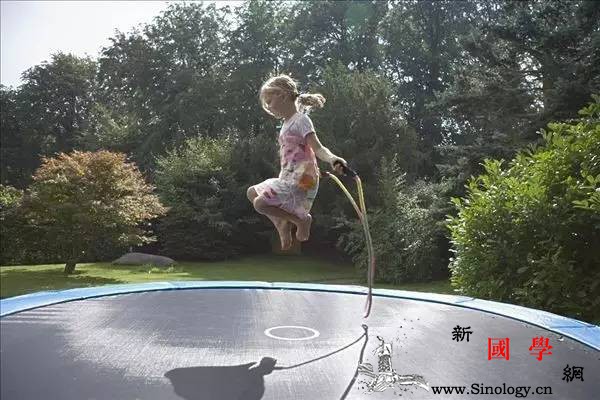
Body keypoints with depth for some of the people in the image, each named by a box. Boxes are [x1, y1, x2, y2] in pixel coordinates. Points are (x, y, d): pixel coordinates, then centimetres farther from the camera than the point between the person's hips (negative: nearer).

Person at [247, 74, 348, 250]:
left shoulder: (301, 120, -10)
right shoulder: (286, 124, 17)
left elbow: (317, 148, -22)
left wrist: (333, 159, -41)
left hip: (301, 181, -10)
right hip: (288, 179, 10)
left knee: (260, 203, -19)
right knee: (252, 192, 19)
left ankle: (301, 219, -3)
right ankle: (284, 229, 12)